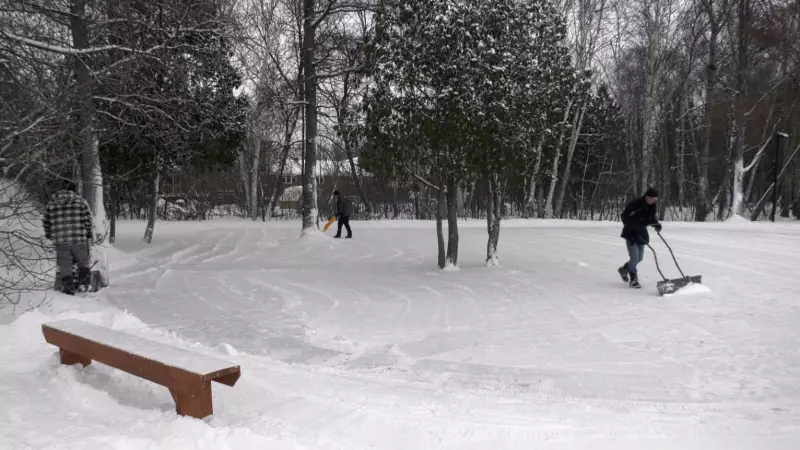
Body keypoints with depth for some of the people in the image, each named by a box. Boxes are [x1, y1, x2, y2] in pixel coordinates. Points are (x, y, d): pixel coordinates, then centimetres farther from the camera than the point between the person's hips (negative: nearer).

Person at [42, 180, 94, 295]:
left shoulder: (52, 202, 9)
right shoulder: (80, 200, 0)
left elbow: (45, 221, 13)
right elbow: (87, 219, -3)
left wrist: (48, 234, 29)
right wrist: (89, 234, 11)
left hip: (60, 240, 2)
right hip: (79, 238, -2)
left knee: (64, 264, 10)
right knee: (83, 261, 17)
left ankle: (68, 287, 9)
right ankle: (84, 281, 8)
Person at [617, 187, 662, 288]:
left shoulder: (652, 207, -2)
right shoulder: (635, 204, -23)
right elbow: (625, 216, -20)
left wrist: (656, 224, -6)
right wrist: (635, 226, -28)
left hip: (641, 234, 7)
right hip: (631, 233, -7)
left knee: (640, 257, 13)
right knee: (635, 257, -9)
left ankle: (624, 269, 38)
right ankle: (633, 279, 9)